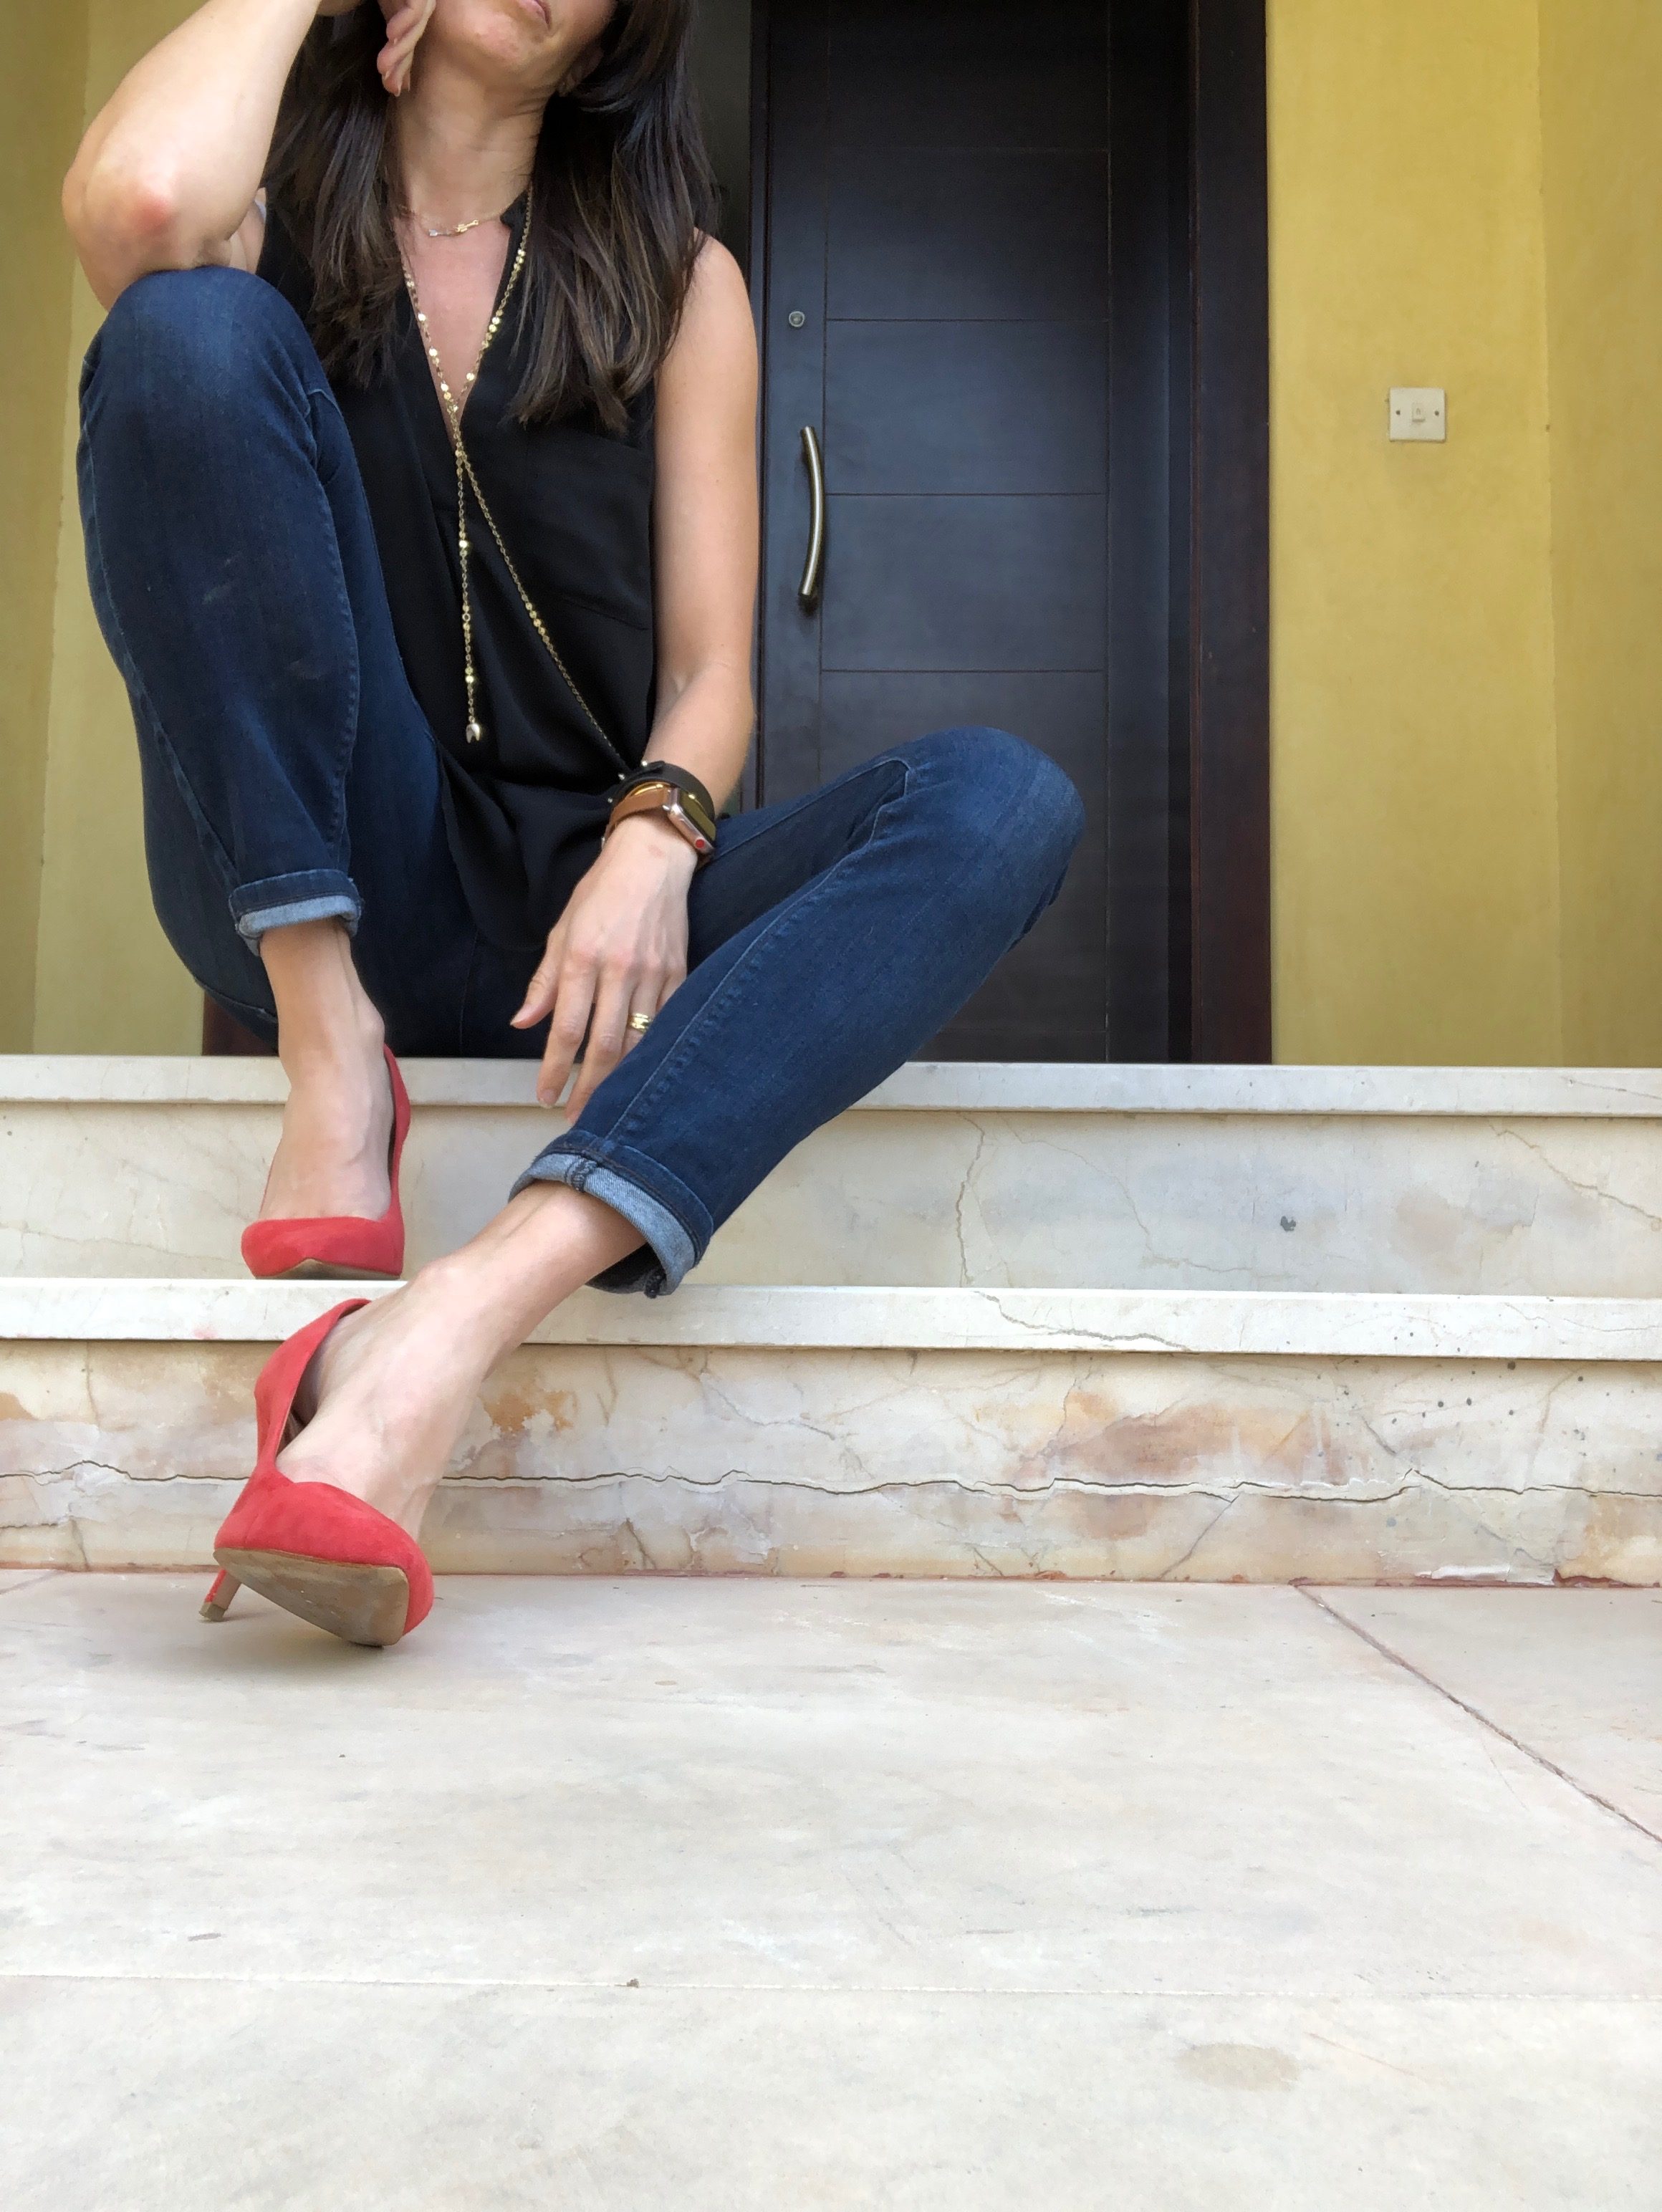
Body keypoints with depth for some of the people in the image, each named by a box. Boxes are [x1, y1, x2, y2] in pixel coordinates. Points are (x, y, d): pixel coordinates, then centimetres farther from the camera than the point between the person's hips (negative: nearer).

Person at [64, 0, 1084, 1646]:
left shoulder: (676, 279, 13)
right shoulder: (269, 211, 9)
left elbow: (709, 666, 4)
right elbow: (136, 206, -19)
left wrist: (652, 843, -18)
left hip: (570, 916, 2)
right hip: (321, 904, -2)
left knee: (1002, 802, -23)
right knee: (197, 327, -17)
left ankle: (443, 1336, -42)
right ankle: (335, 1067, -19)